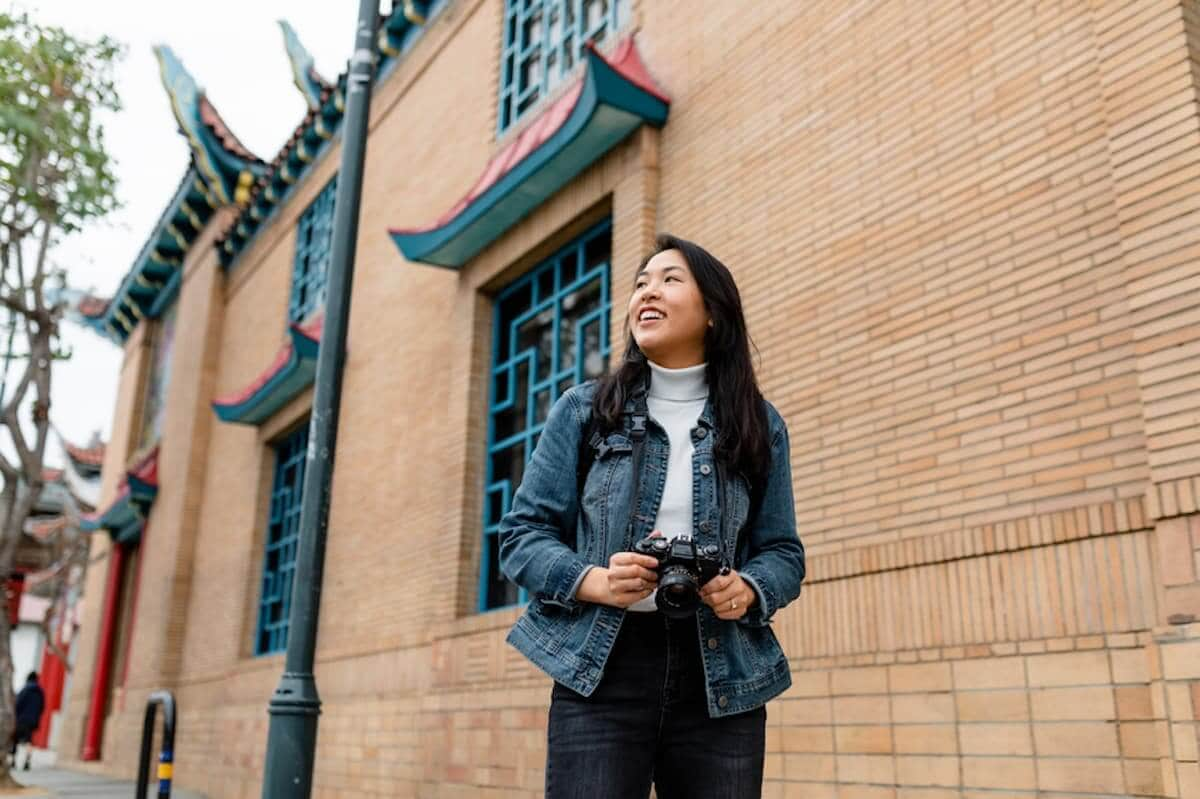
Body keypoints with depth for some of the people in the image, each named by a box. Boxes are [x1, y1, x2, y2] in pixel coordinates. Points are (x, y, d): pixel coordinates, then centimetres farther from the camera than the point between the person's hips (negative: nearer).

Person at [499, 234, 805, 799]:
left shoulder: (760, 425, 9)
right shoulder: (584, 410, 5)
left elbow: (783, 552, 10)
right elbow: (523, 533, 3)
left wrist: (748, 589, -13)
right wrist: (594, 581, -16)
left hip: (722, 676, 2)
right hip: (601, 668, -1)